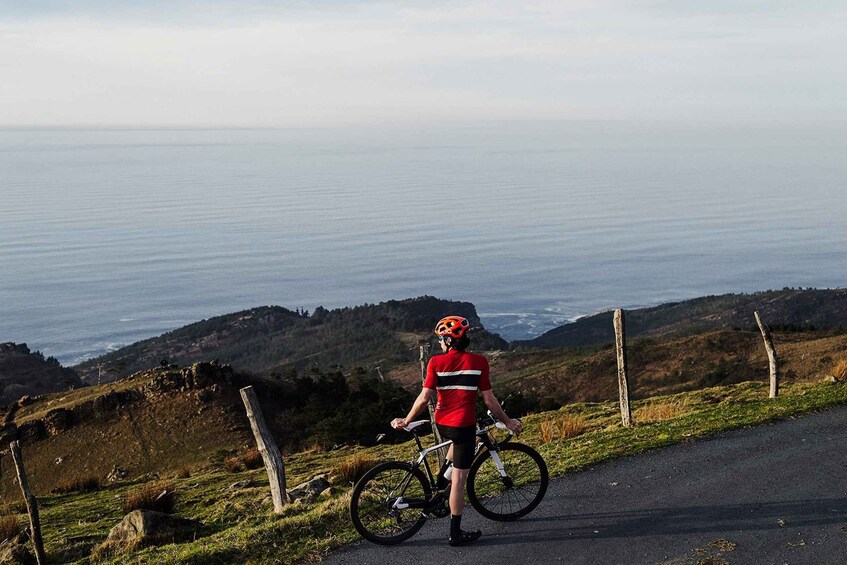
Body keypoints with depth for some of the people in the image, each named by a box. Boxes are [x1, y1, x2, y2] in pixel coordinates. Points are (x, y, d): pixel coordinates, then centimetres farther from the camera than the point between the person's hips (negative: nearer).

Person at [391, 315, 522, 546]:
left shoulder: (436, 362, -5)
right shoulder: (478, 362, -8)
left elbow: (424, 397, -6)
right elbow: (489, 399, -5)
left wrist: (405, 420, 7)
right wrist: (508, 422, 8)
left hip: (441, 423, 3)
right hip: (464, 425, -3)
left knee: (458, 443, 38)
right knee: (459, 479, 3)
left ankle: (441, 481, 33)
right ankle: (455, 533, 8)